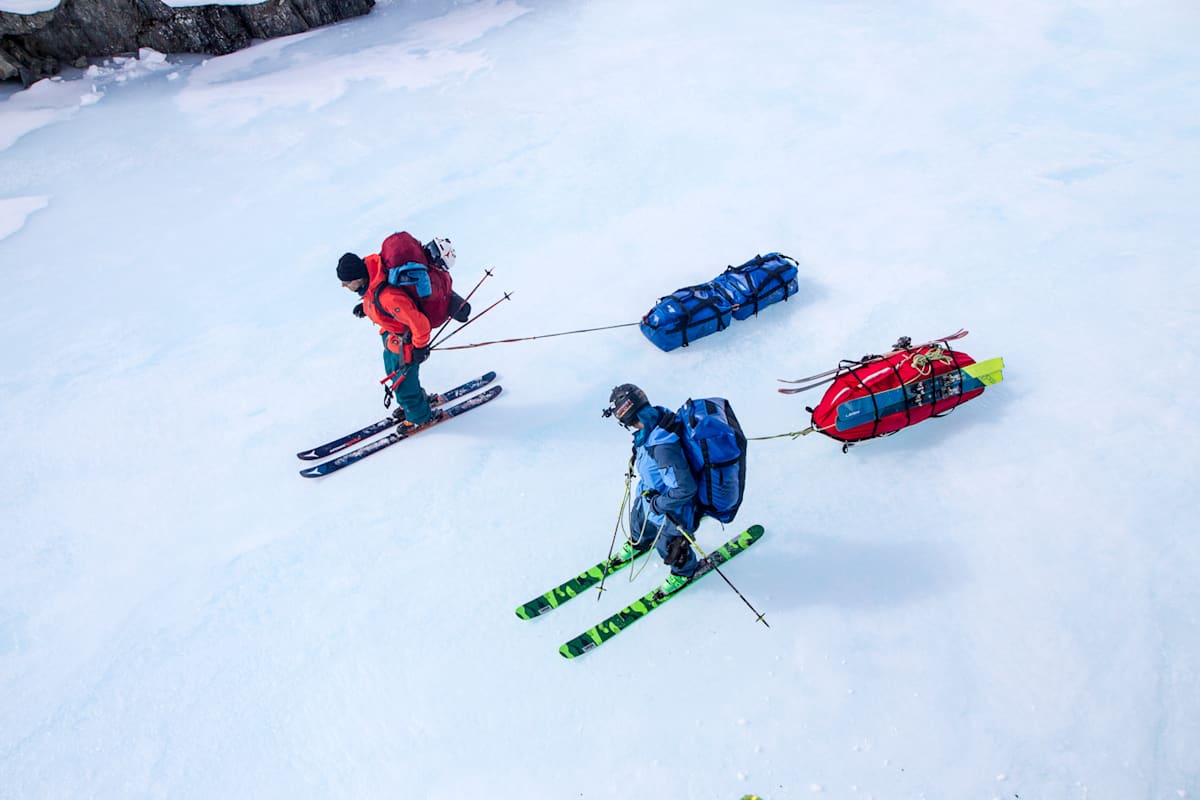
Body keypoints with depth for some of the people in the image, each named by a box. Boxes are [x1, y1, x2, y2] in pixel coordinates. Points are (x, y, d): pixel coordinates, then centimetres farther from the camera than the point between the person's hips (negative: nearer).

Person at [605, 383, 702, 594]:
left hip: (671, 508, -8)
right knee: (638, 517, 34)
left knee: (668, 545, 20)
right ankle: (638, 543, 67)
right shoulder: (657, 415, -20)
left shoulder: (663, 447, -46)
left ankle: (685, 570, 53)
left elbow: (684, 489, -38)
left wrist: (658, 504, -24)